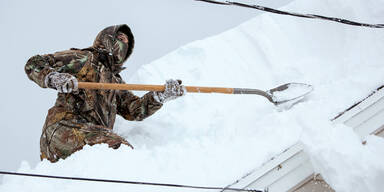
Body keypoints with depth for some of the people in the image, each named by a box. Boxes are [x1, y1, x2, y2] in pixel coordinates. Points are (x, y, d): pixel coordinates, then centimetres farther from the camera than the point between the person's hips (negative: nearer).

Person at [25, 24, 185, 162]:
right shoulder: (84, 59, 16)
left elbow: (134, 110, 22)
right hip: (65, 128, -6)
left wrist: (162, 95, 8)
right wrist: (53, 78, -11)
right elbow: (34, 64, 11)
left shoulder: (116, 82, 35)